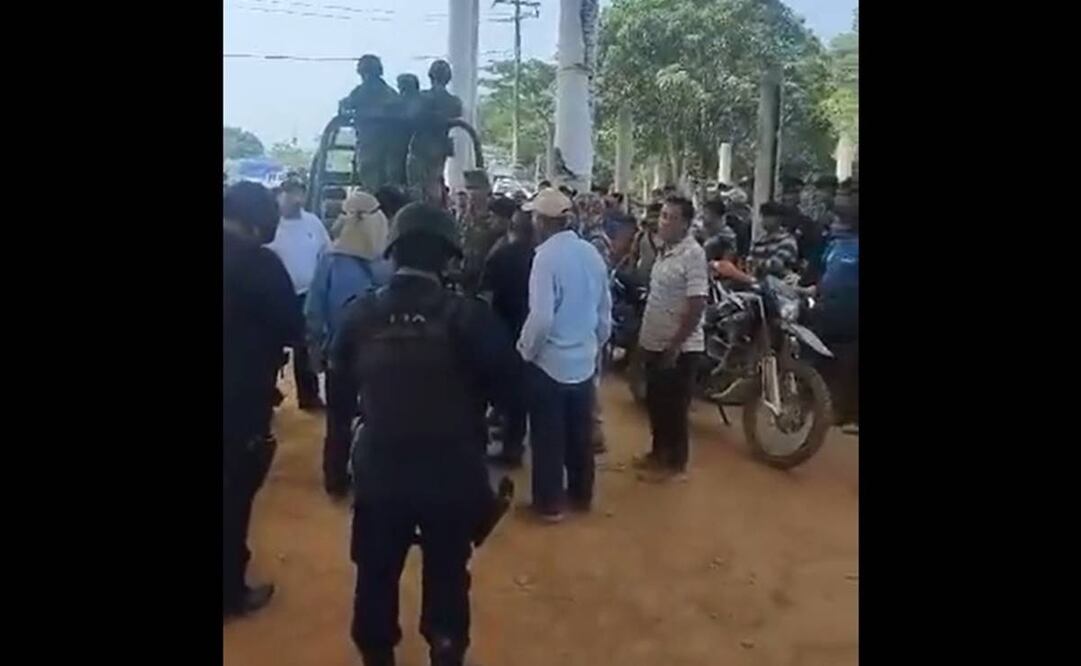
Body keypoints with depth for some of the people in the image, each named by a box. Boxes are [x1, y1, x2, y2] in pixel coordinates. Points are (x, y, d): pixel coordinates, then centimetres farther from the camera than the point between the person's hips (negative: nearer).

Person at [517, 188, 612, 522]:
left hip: (549, 362, -6)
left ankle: (549, 503, 20)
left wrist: (525, 350, -8)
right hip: (584, 361, 6)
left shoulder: (546, 255, -19)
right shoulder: (592, 253, 1)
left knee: (547, 435, 8)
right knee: (580, 433, 18)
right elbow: (605, 311, 8)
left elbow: (541, 318, -24)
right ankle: (581, 494, 33)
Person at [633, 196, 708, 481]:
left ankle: (676, 462, 19)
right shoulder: (664, 250, 8)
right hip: (655, 342, 8)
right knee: (655, 402, 19)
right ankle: (658, 452, 34)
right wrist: (645, 334, 16)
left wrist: (674, 346, -21)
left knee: (674, 407, 4)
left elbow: (697, 305, -22)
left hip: (679, 347, -8)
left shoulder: (693, 254, -18)